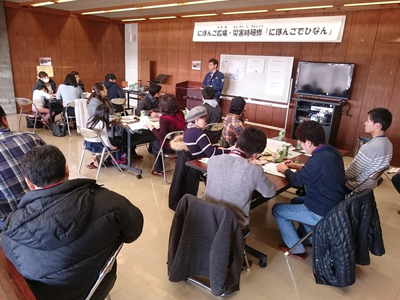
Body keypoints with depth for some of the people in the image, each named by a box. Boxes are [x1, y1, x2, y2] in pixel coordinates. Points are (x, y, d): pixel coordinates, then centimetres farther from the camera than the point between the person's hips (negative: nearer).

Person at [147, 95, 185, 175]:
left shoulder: (164, 118, -23)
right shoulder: (180, 114, -4)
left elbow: (162, 137, -21)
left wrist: (152, 129, -6)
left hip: (169, 147, -6)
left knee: (154, 143, 24)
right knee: (157, 141, 29)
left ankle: (159, 170, 31)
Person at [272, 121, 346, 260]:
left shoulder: (318, 159, -30)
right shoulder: (332, 151, -2)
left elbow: (296, 181, -14)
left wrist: (285, 170, 5)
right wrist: (298, 166, 15)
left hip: (322, 213, -9)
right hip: (335, 206, 9)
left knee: (277, 209, 4)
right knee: (296, 201, 30)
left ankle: (297, 249, 16)